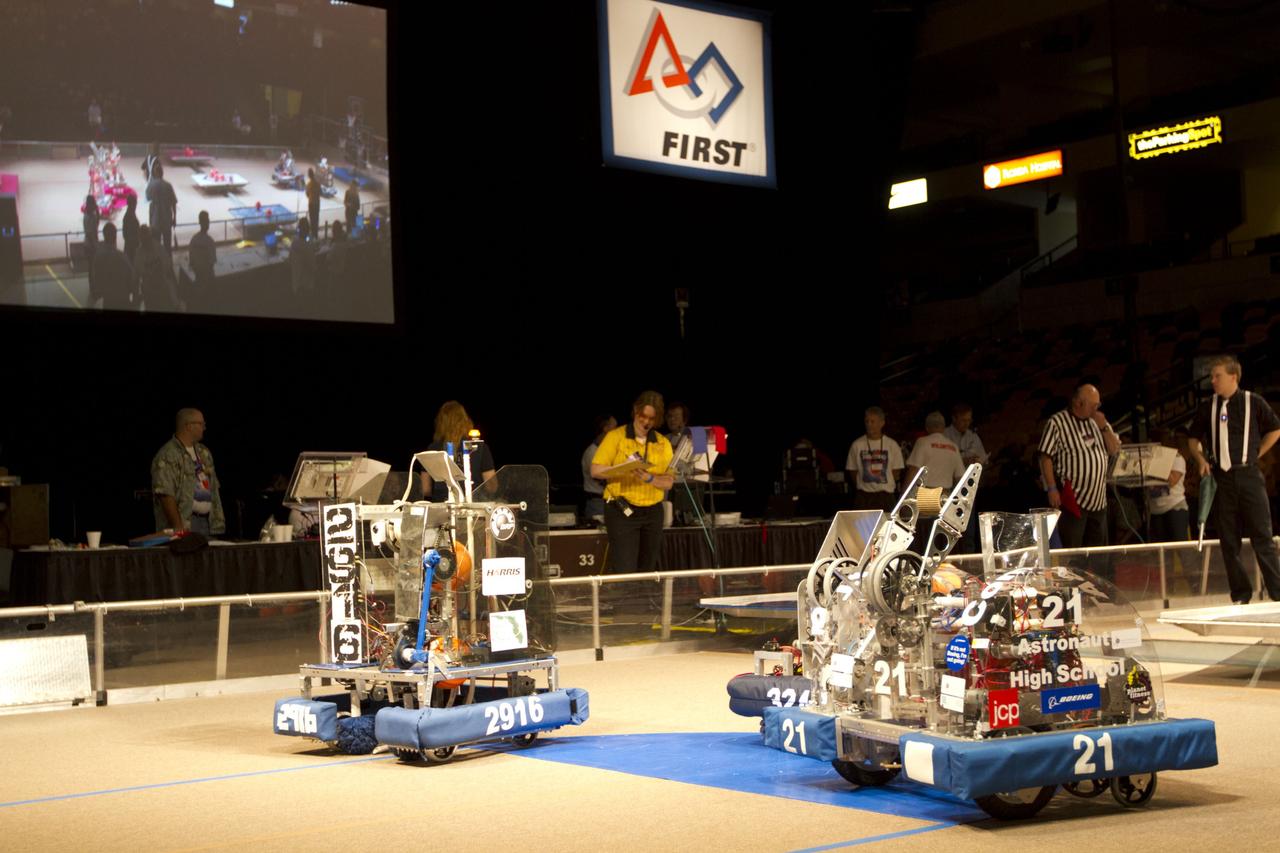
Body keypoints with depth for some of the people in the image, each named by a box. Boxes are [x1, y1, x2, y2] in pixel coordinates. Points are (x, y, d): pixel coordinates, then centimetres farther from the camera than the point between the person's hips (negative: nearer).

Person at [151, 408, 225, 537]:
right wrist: (178, 527, -23)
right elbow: (165, 494, -18)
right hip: (185, 525, -7)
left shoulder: (204, 453, 17)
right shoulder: (167, 456, -10)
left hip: (208, 522, 7)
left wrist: (218, 521, 11)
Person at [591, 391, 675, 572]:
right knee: (625, 571, -12)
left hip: (653, 513, 4)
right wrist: (624, 471, -22)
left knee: (647, 570, 10)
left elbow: (668, 482, 3)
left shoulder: (663, 444, 9)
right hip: (621, 511, -4)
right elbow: (596, 470, -7)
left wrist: (649, 478, -17)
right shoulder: (615, 437, -1)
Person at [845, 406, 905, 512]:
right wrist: (862, 487, 3)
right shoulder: (857, 445, 2)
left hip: (886, 495, 0)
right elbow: (852, 471, 7)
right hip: (864, 496, 0)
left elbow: (896, 472, 8)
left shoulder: (892, 445, 2)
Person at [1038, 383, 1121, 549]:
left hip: (1098, 500, 7)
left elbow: (1114, 450, 11)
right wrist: (1052, 489, -16)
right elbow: (1045, 457, -11)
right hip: (1073, 499, -7)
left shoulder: (1097, 421, 11)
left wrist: (1103, 427, -5)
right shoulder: (1057, 423, -9)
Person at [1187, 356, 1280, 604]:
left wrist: (1256, 454, 3)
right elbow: (1194, 437, 17)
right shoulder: (1209, 407, 7)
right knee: (1229, 540, 5)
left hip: (1248, 474, -3)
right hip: (1221, 477, 3)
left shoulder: (1253, 402, -2)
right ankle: (1240, 594, 13)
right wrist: (1201, 460, 1)